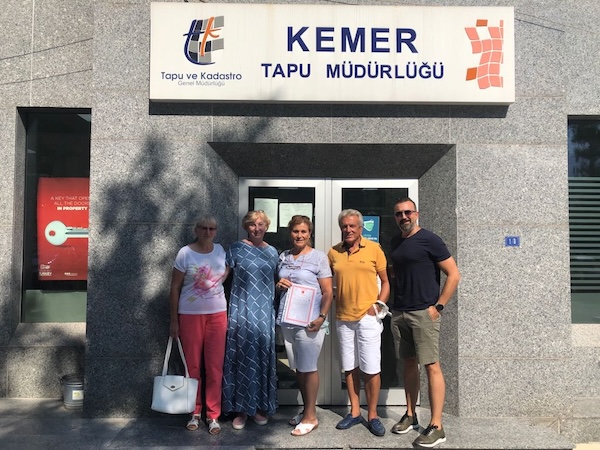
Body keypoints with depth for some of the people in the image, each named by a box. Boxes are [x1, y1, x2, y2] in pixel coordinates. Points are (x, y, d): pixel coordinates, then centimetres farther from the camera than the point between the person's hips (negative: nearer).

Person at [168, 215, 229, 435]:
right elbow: (175, 288, -3)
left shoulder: (220, 250, 2)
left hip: (217, 314, 2)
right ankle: (194, 412, 23)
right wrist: (174, 320, -4)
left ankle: (213, 415, 15)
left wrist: (217, 283, 2)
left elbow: (227, 270, 22)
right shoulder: (185, 253, -6)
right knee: (193, 366, 6)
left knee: (215, 367, 3)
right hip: (190, 315, -2)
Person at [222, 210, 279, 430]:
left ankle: (259, 407, 22)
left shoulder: (272, 252, 12)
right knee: (242, 358, 1)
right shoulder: (237, 248, -1)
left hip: (265, 313, 4)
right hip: (242, 311, -4)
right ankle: (240, 409, 14)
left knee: (262, 358, 8)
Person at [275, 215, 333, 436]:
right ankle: (306, 410, 26)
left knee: (308, 368, 1)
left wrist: (321, 317, -18)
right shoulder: (283, 257, 11)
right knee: (298, 368, 12)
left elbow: (328, 292, -7)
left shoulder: (318, 257, -4)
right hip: (287, 320, 5)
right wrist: (278, 285, -1)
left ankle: (311, 416, 12)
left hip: (308, 321, -5)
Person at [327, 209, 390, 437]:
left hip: (367, 316, -3)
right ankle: (355, 412, 26)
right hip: (343, 318, 3)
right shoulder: (334, 252, 6)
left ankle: (373, 415, 16)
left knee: (371, 368, 0)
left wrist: (379, 304, -8)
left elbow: (385, 281, 3)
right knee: (349, 367, 12)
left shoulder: (374, 248, -2)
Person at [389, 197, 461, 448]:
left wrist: (438, 306, -12)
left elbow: (454, 275, -9)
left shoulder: (429, 240, -8)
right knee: (409, 363, 14)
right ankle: (410, 416, 26)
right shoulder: (395, 241, 11)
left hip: (423, 313, -6)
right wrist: (396, 302, 13)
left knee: (431, 365, -4)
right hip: (399, 313, 7)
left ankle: (436, 427, 3)